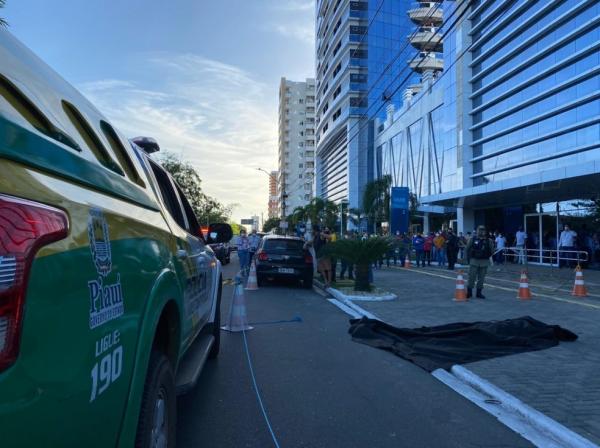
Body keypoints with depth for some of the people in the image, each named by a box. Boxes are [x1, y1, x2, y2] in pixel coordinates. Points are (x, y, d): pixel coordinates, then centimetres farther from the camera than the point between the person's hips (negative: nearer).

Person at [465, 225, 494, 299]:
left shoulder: (488, 240, 4)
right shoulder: (472, 239, 1)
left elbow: (491, 251, 8)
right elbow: (467, 249, 6)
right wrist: (469, 258, 2)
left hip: (484, 262, 2)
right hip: (474, 261, -2)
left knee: (481, 278, 8)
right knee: (471, 277, -2)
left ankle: (479, 293, 18)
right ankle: (469, 292, 8)